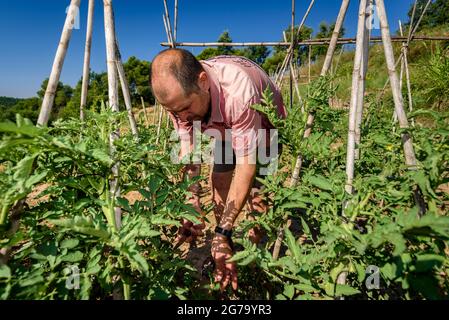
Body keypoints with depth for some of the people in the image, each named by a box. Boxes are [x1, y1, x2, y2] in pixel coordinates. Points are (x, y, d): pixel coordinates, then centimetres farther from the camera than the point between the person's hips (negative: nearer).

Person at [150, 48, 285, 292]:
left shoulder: (239, 90, -44)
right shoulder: (178, 94, -26)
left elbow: (246, 166, -42)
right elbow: (188, 156, -24)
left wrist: (224, 233, -44)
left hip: (265, 122, -4)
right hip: (226, 127, 5)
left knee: (255, 189, -19)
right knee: (219, 180, -1)